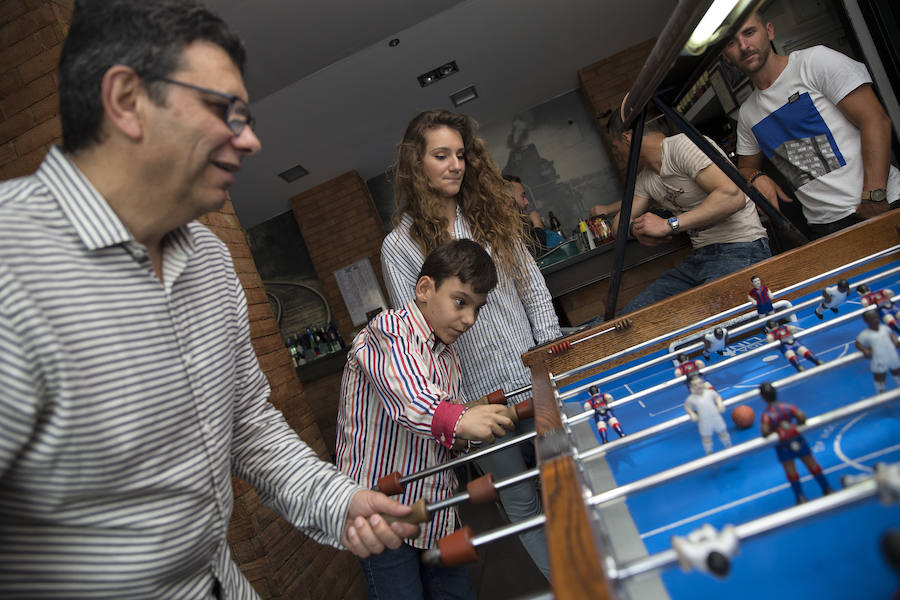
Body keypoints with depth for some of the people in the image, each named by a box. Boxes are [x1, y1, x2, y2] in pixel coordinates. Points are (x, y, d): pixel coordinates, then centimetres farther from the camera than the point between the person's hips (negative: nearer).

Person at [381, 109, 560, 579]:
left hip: (534, 375, 3)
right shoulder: (399, 246, -4)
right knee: (520, 502, 12)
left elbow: (532, 286, 8)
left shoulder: (490, 214, 7)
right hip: (479, 395, -2)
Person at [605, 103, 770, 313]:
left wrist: (669, 225, -24)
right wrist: (636, 228, -8)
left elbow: (732, 196, -24)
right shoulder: (644, 178, 16)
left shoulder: (683, 145, -12)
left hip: (741, 251, -8)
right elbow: (620, 222, 16)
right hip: (700, 257, 8)